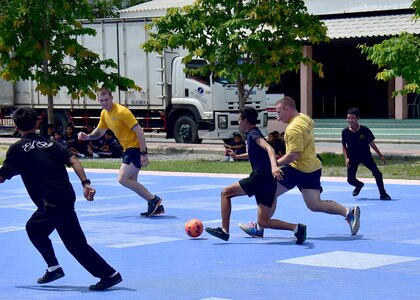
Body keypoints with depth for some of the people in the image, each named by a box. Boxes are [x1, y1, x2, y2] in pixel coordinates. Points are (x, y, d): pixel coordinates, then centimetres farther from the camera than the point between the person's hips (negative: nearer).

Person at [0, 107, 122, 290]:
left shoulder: (17, 149, 0)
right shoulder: (49, 143, 15)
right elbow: (73, 160, 0)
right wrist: (85, 184, -7)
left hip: (53, 202, -7)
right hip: (66, 195, 7)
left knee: (75, 242, -4)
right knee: (34, 228, 25)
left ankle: (109, 274, -7)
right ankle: (53, 268, 24)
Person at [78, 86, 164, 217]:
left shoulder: (121, 112, -19)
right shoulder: (104, 113, 7)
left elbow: (139, 131, -21)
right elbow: (99, 131, 23)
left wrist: (143, 154, -25)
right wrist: (87, 136, 1)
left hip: (136, 148, -10)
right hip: (128, 149, 10)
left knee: (122, 178, -17)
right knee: (131, 181, 11)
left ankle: (153, 200, -9)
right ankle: (156, 207, 17)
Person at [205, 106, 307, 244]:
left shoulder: (254, 134, -7)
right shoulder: (253, 134, 22)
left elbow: (269, 148, -26)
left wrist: (273, 166, -42)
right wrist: (237, 156, 40)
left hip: (260, 177, -9)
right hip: (269, 182, 9)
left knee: (226, 193, 2)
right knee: (263, 221, 6)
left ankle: (224, 230, -1)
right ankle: (296, 228, -7)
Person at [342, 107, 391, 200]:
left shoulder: (364, 130, -16)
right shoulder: (345, 132, -13)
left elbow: (371, 143, -4)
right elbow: (344, 146, 0)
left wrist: (380, 155, 0)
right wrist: (346, 158, -12)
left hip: (366, 155, -1)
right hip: (352, 157, 1)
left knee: (377, 174, -11)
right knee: (350, 179, -5)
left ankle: (383, 194, 8)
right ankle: (359, 185, 32)